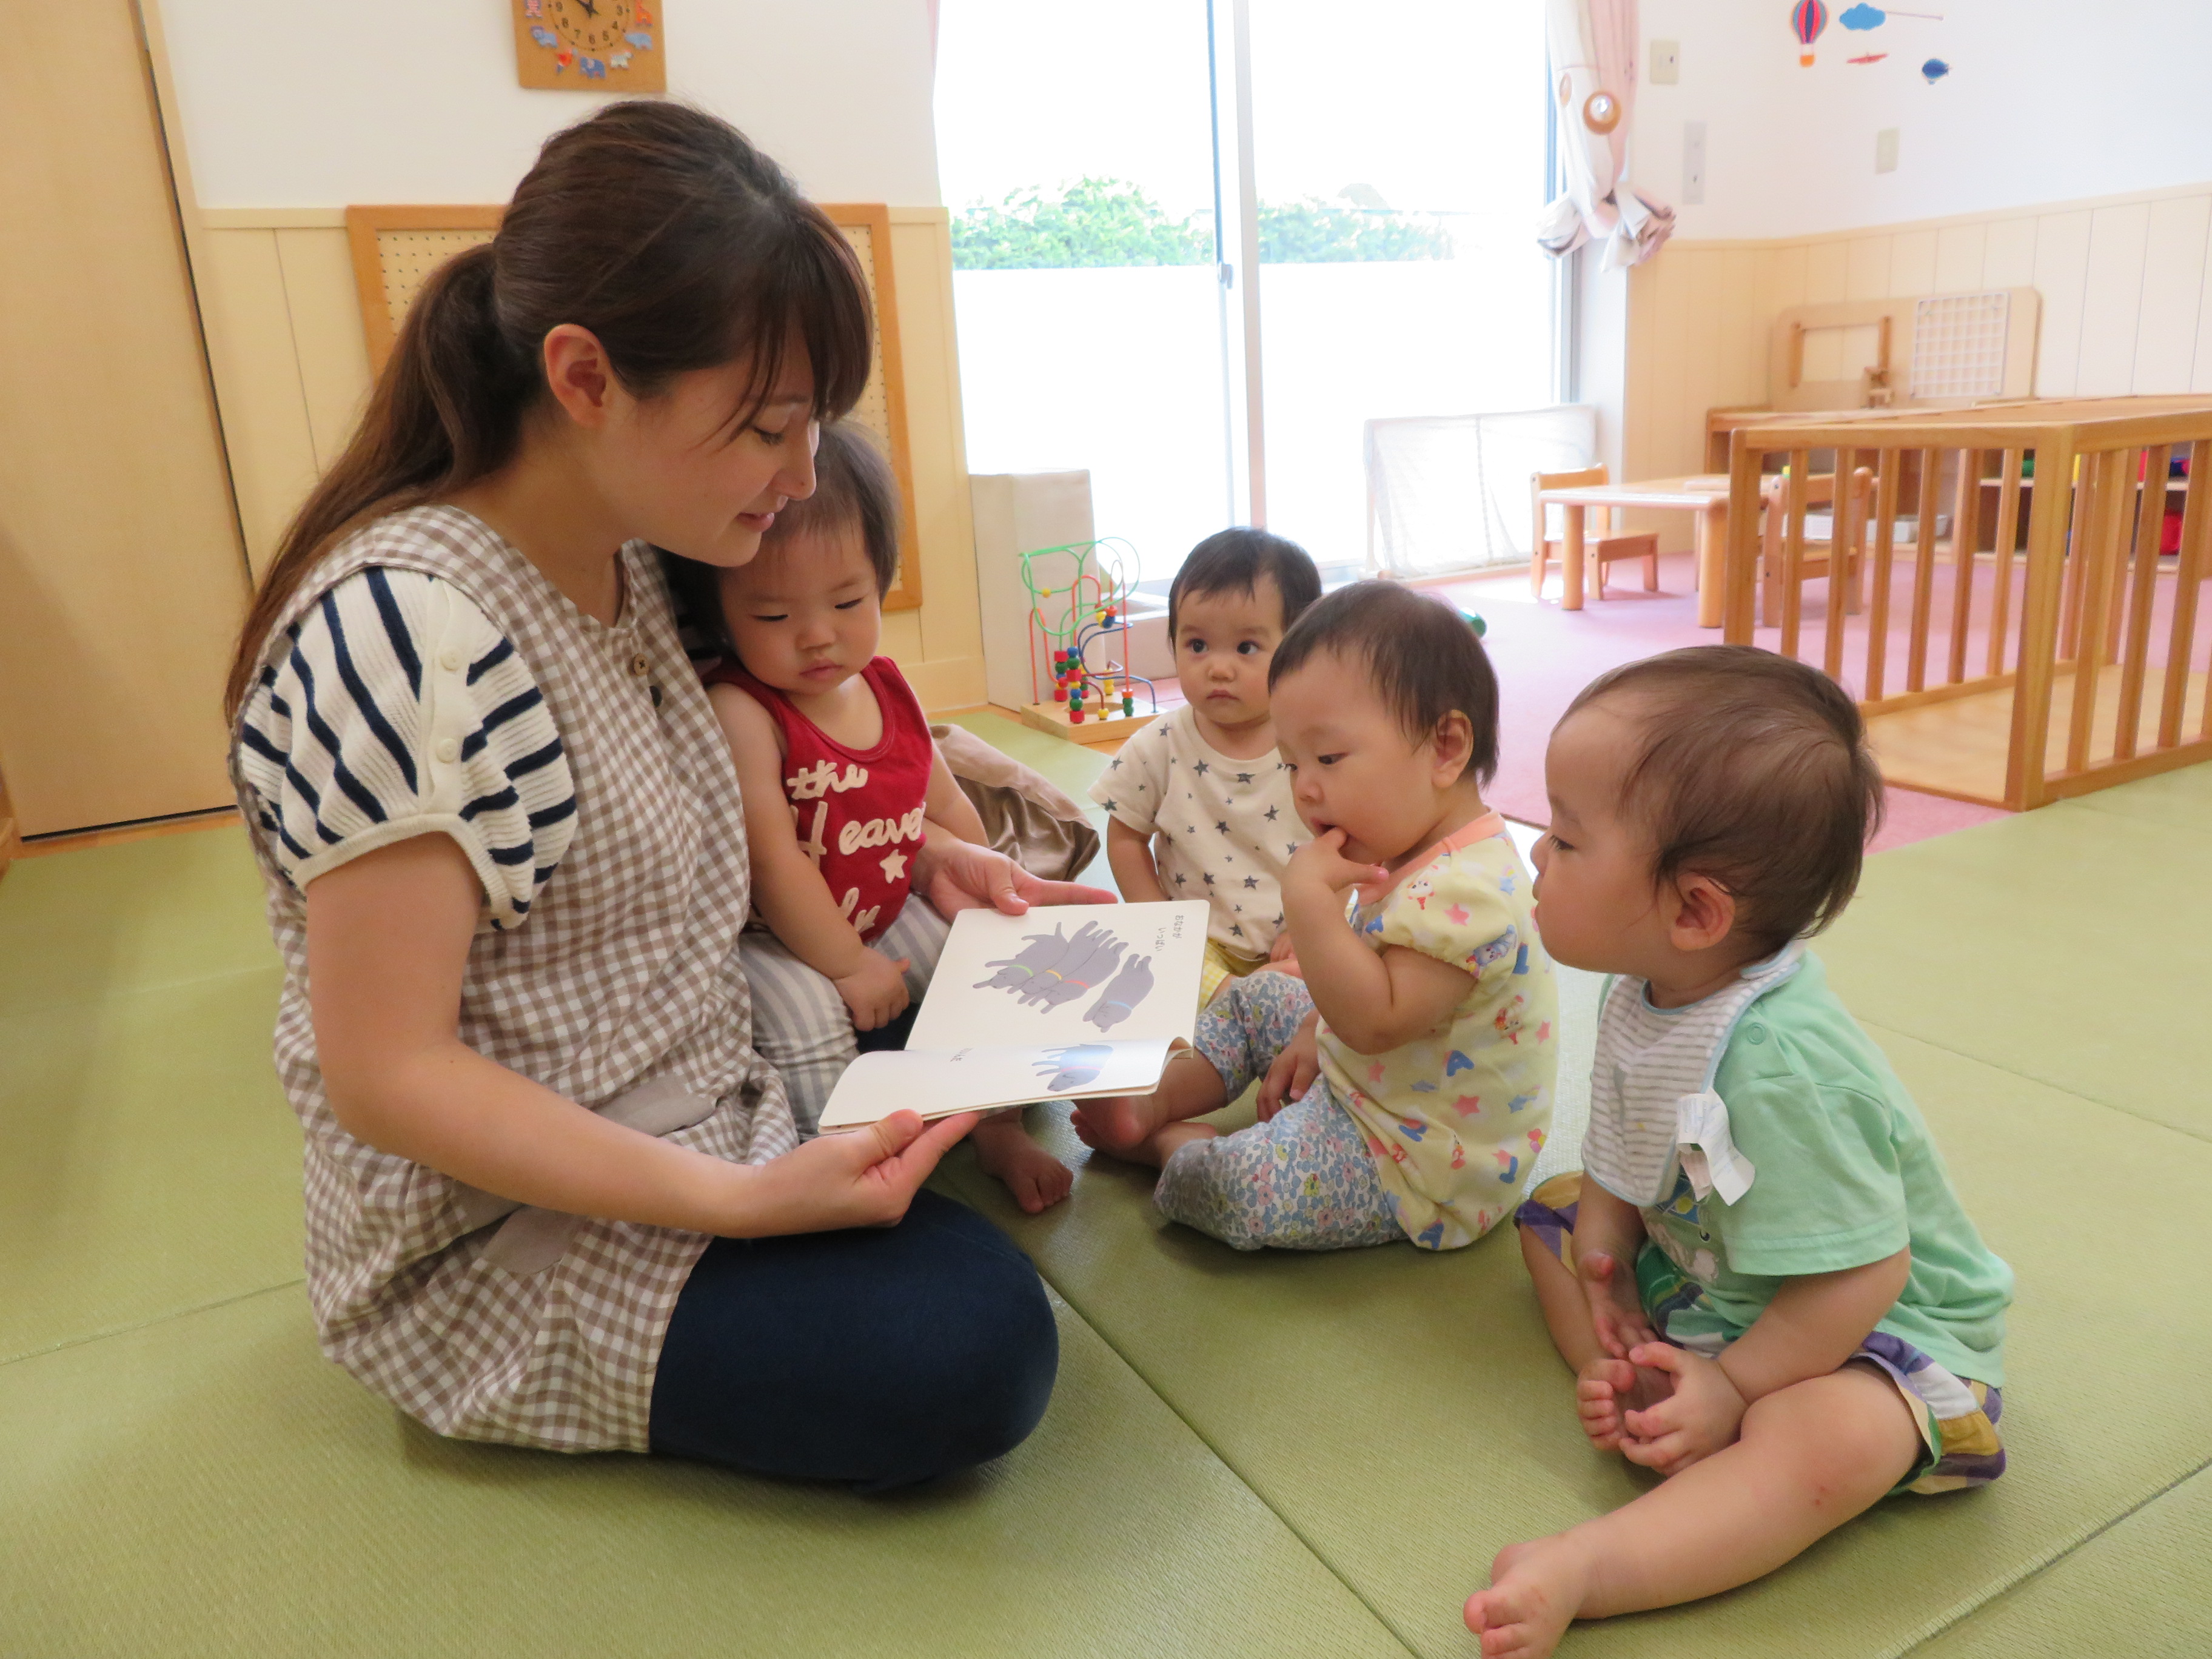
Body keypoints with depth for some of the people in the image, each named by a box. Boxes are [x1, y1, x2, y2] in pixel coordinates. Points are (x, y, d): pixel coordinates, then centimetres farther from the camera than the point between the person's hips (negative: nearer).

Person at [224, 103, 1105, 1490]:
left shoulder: (632, 567, -1)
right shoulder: (404, 631, -27)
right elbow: (385, 1074, -24)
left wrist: (918, 861, -2)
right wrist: (744, 1200, -28)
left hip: (703, 1119, 8)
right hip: (505, 1232, -8)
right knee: (975, 1350, -18)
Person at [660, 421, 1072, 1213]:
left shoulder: (889, 689, -1)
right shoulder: (737, 713, -25)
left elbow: (946, 808, 10)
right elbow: (774, 861, -26)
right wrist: (848, 967, -21)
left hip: (893, 917, 7)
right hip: (778, 944, -7)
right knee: (807, 1014, -33)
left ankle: (998, 1126, 20)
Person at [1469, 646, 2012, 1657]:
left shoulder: (1779, 1067, -38)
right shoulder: (1641, 994, -11)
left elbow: (1859, 1275, -31)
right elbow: (1621, 1167, 2)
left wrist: (1732, 1388, -22)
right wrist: (1604, 1276, -12)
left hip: (1876, 1327, -9)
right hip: (1703, 1270, 9)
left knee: (1819, 1443, -38)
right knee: (1552, 1210, 7)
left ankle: (1577, 1572, -37)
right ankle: (1638, 1401, -10)